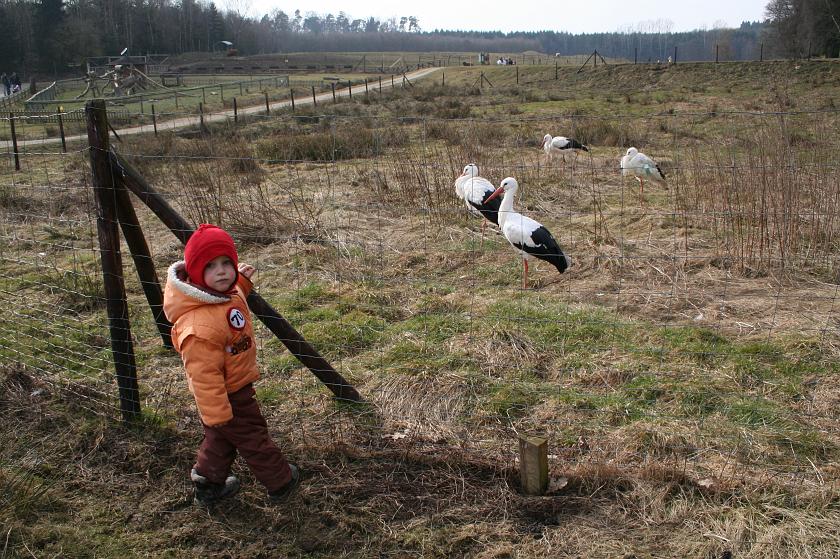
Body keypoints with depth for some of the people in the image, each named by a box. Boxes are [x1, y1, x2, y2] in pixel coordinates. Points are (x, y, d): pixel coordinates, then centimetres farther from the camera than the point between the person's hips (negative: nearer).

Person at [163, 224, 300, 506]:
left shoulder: (227, 292, -8)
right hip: (228, 395, -9)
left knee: (221, 439, 26)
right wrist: (217, 413, -26)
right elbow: (203, 374, -33)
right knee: (253, 438, 12)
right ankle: (281, 482, 34)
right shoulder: (200, 324, -38)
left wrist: (242, 282, 5)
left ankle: (208, 487, 44)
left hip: (235, 385, 9)